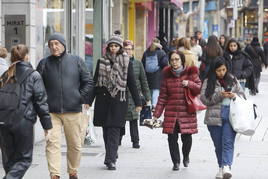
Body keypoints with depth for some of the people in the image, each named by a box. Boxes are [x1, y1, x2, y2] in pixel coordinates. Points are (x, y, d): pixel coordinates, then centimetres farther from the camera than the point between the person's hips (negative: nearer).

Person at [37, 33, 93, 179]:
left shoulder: (76, 61, 6)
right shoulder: (44, 63, 6)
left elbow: (88, 82, 9)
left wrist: (80, 98, -1)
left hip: (73, 111, 1)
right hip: (51, 112, -1)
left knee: (75, 144, 7)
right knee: (52, 142, -11)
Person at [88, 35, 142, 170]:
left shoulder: (126, 63, 2)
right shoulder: (101, 62, 7)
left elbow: (132, 83, 4)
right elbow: (95, 82, 9)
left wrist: (137, 103, 2)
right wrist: (89, 101, 5)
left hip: (119, 100, -3)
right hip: (103, 99, 3)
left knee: (114, 130, -7)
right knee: (106, 130, 8)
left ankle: (111, 160, -8)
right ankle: (112, 156, 23)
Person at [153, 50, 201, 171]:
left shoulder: (190, 73, 3)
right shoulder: (167, 75, 7)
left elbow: (200, 89, 5)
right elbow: (162, 96, 8)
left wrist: (190, 84, -14)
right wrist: (156, 114, 4)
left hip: (187, 111, -1)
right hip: (171, 112, 1)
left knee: (186, 137, 0)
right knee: (172, 138, -4)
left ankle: (186, 157, 29)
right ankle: (176, 162, 12)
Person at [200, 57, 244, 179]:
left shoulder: (232, 80, 12)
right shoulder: (208, 82, 4)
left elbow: (242, 94, 17)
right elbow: (204, 98, -5)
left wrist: (235, 96, -6)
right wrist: (219, 95, -15)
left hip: (231, 115, 0)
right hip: (214, 117, 0)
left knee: (228, 142, -13)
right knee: (218, 145, 8)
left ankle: (226, 166, -24)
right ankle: (221, 167, 20)